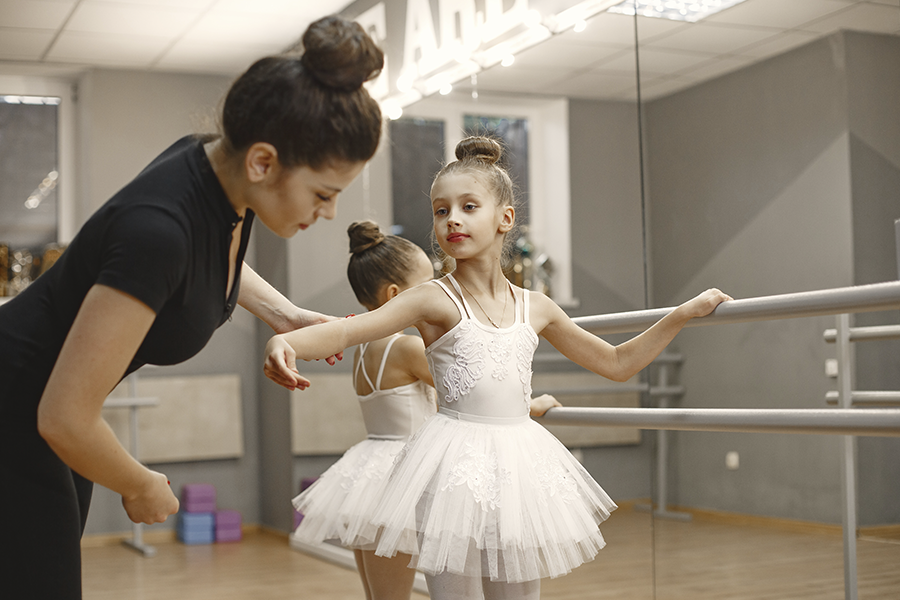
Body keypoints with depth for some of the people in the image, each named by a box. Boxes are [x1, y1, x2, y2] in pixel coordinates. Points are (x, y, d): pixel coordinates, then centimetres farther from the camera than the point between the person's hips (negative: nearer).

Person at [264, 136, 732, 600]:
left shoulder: (534, 309, 8)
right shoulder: (435, 301, -5)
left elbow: (617, 363, 19)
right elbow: (346, 332, -19)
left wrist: (684, 313, 15)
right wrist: (286, 342, -40)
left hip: (519, 470, 4)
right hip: (456, 473, -4)